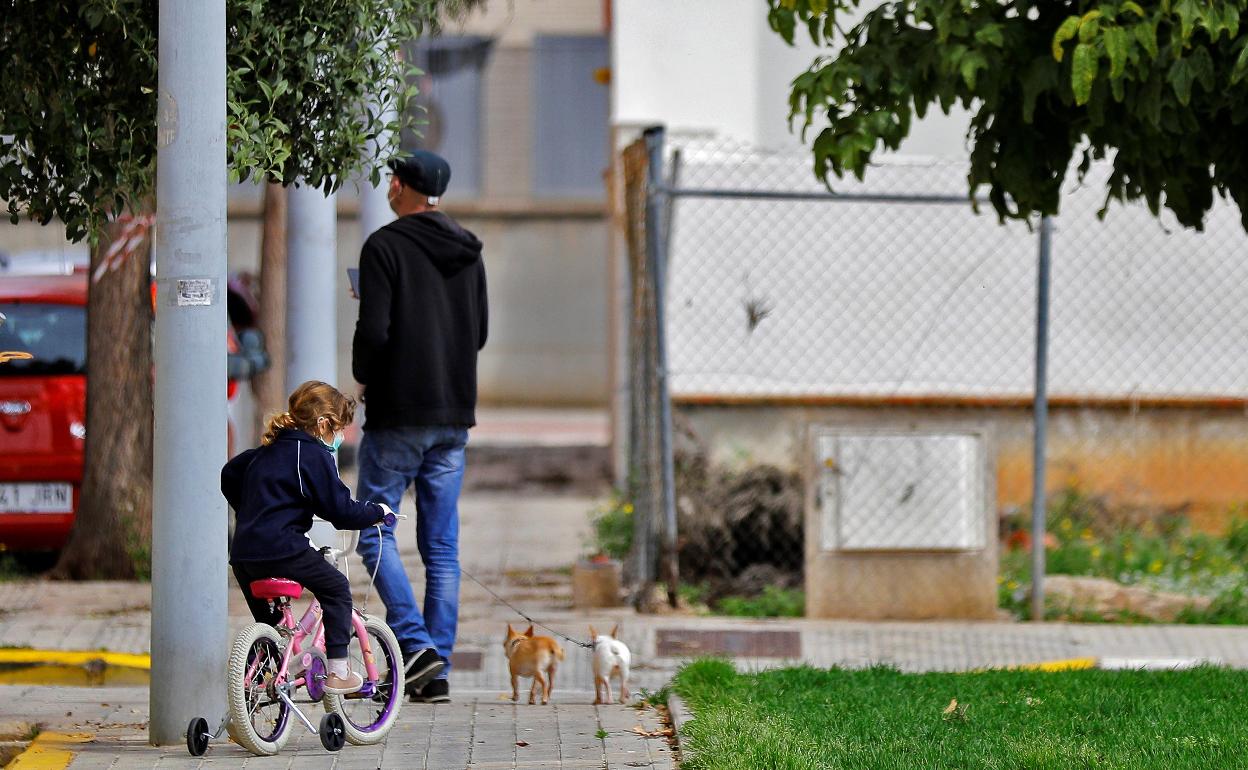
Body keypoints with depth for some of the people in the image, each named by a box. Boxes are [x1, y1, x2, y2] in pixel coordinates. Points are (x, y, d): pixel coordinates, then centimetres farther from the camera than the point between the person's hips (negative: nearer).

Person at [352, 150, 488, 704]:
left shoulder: (385, 247, -10)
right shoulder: (468, 253, 11)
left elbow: (374, 330, -17)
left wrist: (363, 377, 0)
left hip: (398, 414, -6)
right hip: (454, 414, 6)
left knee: (375, 533, 3)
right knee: (442, 547, 7)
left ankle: (415, 643, -13)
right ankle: (436, 672, 5)